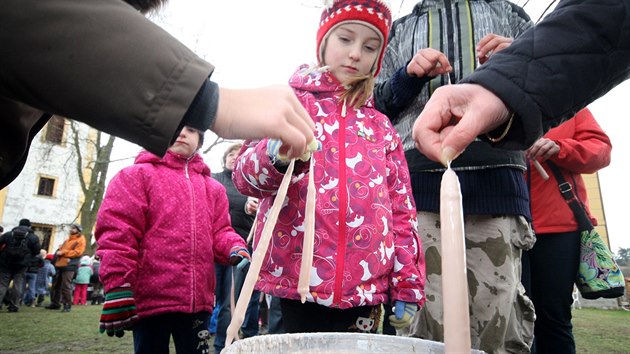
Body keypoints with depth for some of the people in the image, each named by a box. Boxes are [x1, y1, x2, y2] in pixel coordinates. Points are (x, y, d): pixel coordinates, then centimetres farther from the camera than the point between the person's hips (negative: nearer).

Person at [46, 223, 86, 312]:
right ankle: (55, 303, 25)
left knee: (66, 286, -9)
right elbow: (61, 247, 23)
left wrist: (63, 252, -16)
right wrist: (59, 251, -1)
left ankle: (67, 305, -1)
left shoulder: (80, 240, -3)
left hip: (69, 265, -8)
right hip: (60, 264, 8)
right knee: (56, 284, 13)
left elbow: (77, 252, -13)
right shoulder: (68, 239, 22)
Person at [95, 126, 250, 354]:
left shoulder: (212, 187, 15)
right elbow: (116, 232, -7)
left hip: (198, 299, 4)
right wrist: (117, 288, -15)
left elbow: (220, 231, 13)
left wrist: (236, 249, -10)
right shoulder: (136, 176, 2)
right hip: (149, 298, -4)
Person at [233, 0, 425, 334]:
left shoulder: (381, 126, 14)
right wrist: (277, 157, -27)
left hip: (364, 287, 3)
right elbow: (245, 172, -4)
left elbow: (401, 209, 13)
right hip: (294, 280, -3)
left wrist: (408, 286, 8)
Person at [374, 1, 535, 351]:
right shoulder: (400, 30, 26)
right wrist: (410, 75, 0)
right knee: (430, 312, -2)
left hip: (496, 178, 0)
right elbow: (378, 104, 19)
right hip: (420, 180, 0)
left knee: (499, 313, -2)